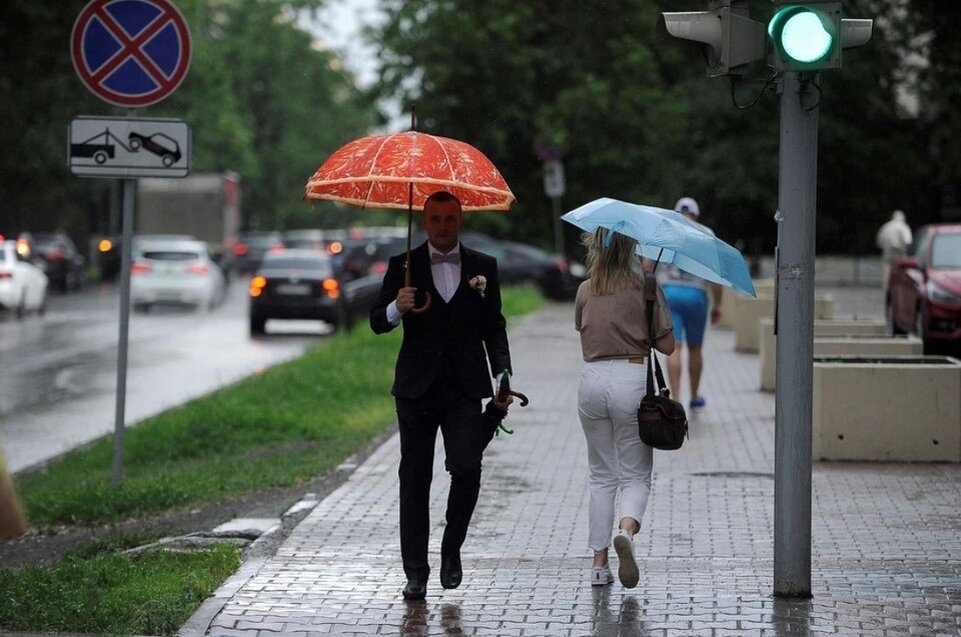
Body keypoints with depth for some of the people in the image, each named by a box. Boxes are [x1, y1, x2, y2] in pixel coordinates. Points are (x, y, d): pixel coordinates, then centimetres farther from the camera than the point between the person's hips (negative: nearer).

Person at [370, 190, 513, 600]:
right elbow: (377, 322, 3)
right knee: (415, 479, 2)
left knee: (466, 468, -16)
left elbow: (494, 328, 13)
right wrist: (397, 308, -19)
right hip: (417, 389, 0)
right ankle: (416, 573, 8)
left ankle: (452, 547, 9)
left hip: (466, 389, 0)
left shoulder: (483, 267, 9)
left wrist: (502, 377, 2)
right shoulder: (404, 266, 5)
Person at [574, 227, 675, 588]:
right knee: (636, 474, 6)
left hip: (592, 381, 3)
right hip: (632, 379, -3)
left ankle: (599, 564, 10)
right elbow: (667, 346, -2)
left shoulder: (585, 291, 4)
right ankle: (626, 530, -25)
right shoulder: (646, 288, -5)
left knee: (601, 475, 13)